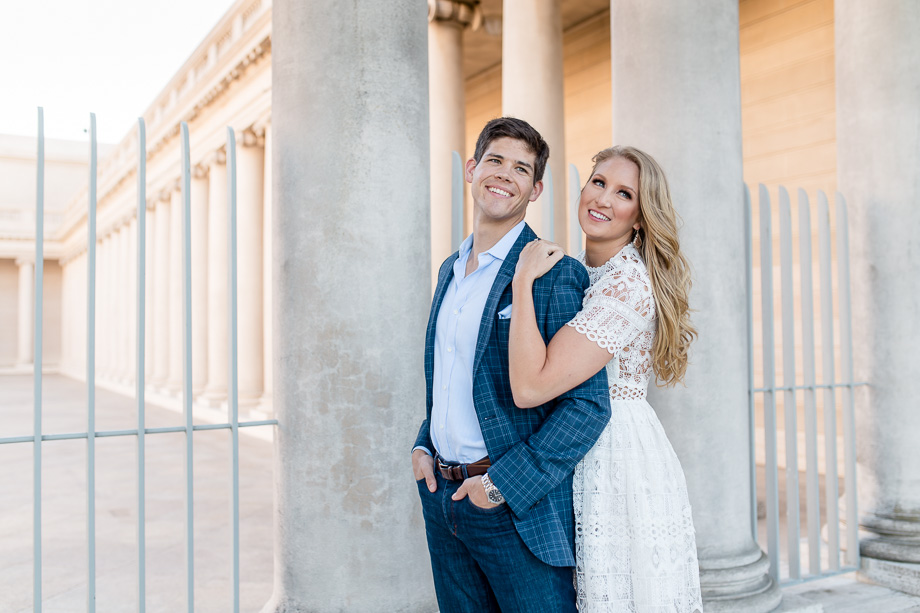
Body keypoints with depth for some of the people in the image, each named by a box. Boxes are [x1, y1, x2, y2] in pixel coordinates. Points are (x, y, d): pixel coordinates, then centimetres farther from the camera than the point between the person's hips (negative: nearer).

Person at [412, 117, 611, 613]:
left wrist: (505, 483, -18)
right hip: (442, 498, 7)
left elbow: (589, 405, -17)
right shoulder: (451, 269, 11)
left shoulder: (556, 276, -13)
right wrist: (424, 445, 7)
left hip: (518, 508, -6)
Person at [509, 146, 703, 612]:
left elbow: (530, 386, -27)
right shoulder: (577, 268, 7)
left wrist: (523, 279, -21)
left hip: (621, 466, -9)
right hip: (579, 462, 9)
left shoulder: (629, 284, -21)